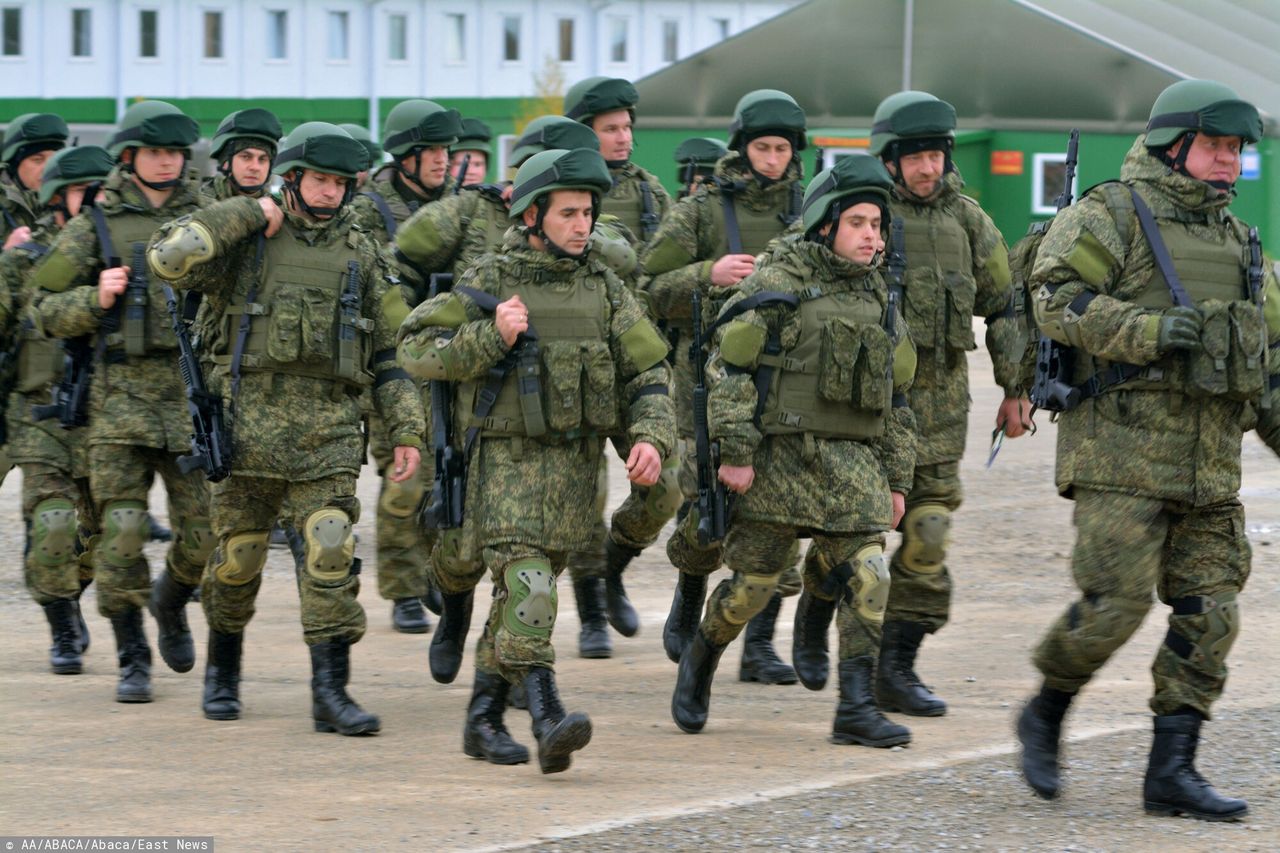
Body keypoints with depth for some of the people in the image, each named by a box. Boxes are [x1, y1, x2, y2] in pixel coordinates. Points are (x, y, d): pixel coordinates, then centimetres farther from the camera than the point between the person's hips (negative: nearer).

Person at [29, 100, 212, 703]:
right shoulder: (95, 227, 5)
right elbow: (48, 311, 6)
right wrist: (97, 299, -10)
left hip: (195, 392, 2)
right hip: (121, 397, -2)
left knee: (203, 530, -1)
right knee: (122, 530, -7)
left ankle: (171, 601, 32)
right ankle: (132, 660, 6)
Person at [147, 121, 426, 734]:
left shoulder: (360, 256, 10)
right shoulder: (244, 243, 1)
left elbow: (390, 354, 13)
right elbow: (169, 258, -17)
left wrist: (407, 432, 6)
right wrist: (247, 215, -12)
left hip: (329, 431, 1)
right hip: (249, 424, -1)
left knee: (331, 554, -12)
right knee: (237, 561, 8)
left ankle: (330, 692, -11)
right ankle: (223, 669, 31)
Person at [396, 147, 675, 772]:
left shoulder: (604, 290, 8)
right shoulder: (487, 284, -3)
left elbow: (645, 374, 9)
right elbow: (415, 350, -6)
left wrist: (650, 438, -8)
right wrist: (491, 336, -19)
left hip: (573, 463, 4)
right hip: (503, 456, -4)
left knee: (522, 587, 11)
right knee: (526, 577, -20)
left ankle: (484, 718, 26)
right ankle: (548, 720, -30)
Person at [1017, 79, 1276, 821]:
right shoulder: (1111, 217, -2)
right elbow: (1057, 299, -15)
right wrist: (1148, 331, -24)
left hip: (1210, 465, 7)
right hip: (1122, 450, -7)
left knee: (1208, 614, -1)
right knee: (1115, 602, -12)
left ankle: (1172, 771, 3)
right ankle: (1046, 717, 13)